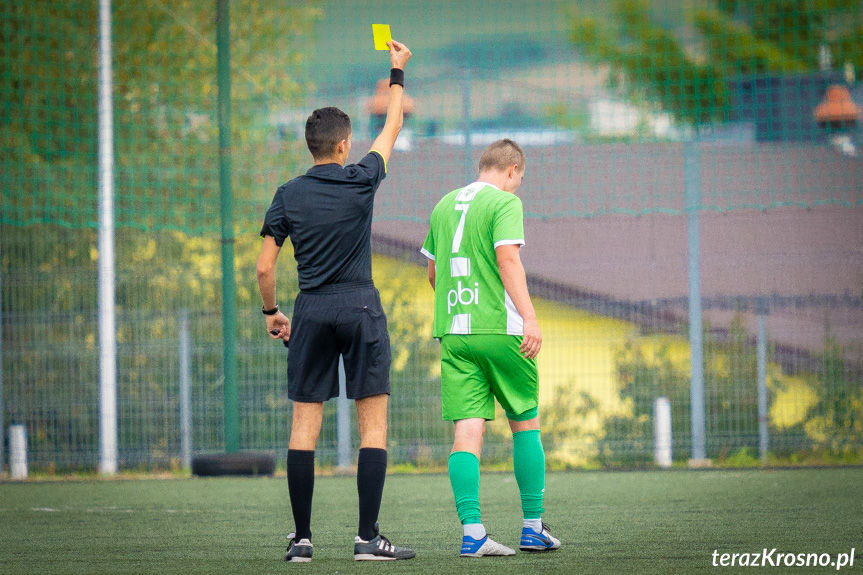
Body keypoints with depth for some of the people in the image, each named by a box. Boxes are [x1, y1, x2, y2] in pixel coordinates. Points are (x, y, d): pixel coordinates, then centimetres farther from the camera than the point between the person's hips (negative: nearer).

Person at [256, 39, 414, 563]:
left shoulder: (289, 196, 2)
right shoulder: (361, 182, -2)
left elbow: (265, 268, 1)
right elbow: (393, 128, 14)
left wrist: (272, 313, 17)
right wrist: (397, 73, 27)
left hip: (311, 312, 2)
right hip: (361, 305, -2)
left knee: (305, 424, 3)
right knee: (374, 423, -2)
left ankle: (302, 537, 2)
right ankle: (368, 537, -8)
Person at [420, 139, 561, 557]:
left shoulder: (444, 206, 16)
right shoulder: (504, 202, -3)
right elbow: (507, 258, -16)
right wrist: (529, 317, -22)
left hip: (452, 333, 5)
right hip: (498, 330, -5)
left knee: (467, 430, -2)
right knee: (525, 424, 9)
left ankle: (472, 533, -13)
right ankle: (533, 527, 12)